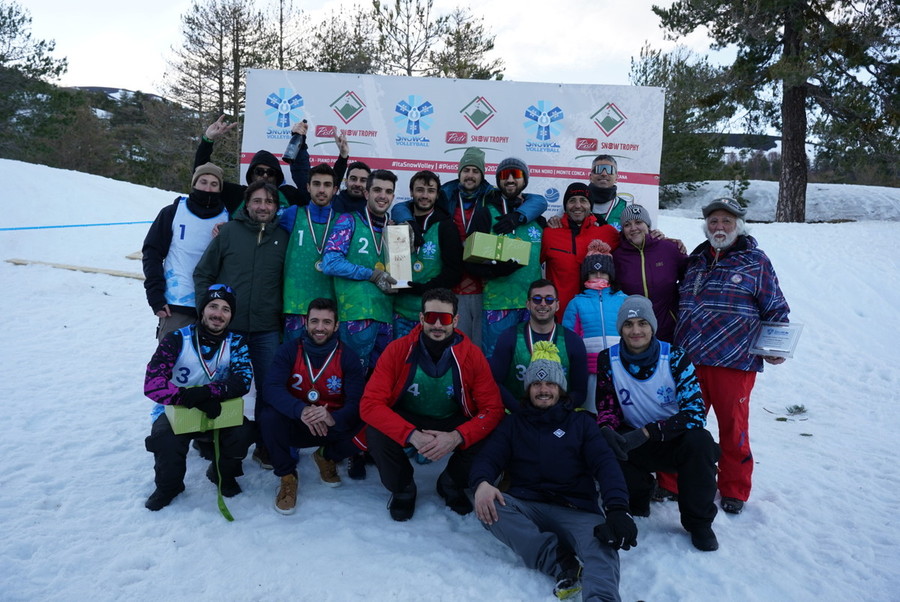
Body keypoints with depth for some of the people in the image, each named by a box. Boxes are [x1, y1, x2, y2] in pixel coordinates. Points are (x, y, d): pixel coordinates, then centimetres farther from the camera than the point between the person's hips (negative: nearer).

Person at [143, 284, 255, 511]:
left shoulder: (236, 343, -3)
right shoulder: (177, 339, -11)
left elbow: (242, 381, -18)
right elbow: (153, 384, -21)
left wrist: (206, 392, -35)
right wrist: (196, 399, -33)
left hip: (217, 411, 2)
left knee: (243, 432, -26)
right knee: (166, 440, -33)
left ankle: (222, 474, 8)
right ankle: (168, 486, 1)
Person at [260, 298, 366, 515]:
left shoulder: (348, 357, -9)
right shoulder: (289, 350, -9)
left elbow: (357, 402, -20)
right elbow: (271, 387, -24)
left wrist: (333, 418, -43)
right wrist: (300, 410, -44)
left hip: (333, 428, 0)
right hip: (296, 427, 0)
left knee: (364, 430, -28)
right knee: (269, 416, -30)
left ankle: (327, 458, 8)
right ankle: (287, 477, -5)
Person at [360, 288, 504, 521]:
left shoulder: (472, 355, -17)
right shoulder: (397, 350, -19)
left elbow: (493, 409, -17)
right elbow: (370, 404, -24)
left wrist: (457, 437, -36)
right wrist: (413, 435, -38)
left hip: (453, 423, 1)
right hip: (407, 421, 0)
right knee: (376, 433, -31)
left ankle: (451, 485, 8)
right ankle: (402, 490, 3)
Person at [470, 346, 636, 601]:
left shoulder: (581, 422, 18)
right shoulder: (513, 423, 19)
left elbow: (605, 465, 4)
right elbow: (488, 457, 5)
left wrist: (617, 508, -18)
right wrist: (482, 483, -22)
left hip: (576, 510, -1)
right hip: (526, 508, 1)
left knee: (602, 544, -33)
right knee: (488, 505, -30)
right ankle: (561, 564, -31)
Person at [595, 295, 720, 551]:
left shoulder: (675, 358, -14)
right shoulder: (608, 359, -8)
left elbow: (695, 413, -22)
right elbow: (606, 407, -3)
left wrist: (646, 432, -32)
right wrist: (606, 430, -28)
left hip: (675, 441, -1)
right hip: (633, 442, 1)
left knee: (699, 441, -33)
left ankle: (699, 522, -8)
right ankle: (639, 498, 6)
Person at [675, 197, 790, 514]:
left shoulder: (755, 260, 2)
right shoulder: (696, 259, 14)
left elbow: (775, 308, 5)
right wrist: (677, 341, 20)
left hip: (734, 361, -3)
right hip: (688, 360, 4)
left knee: (733, 426, 8)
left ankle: (734, 490, 25)